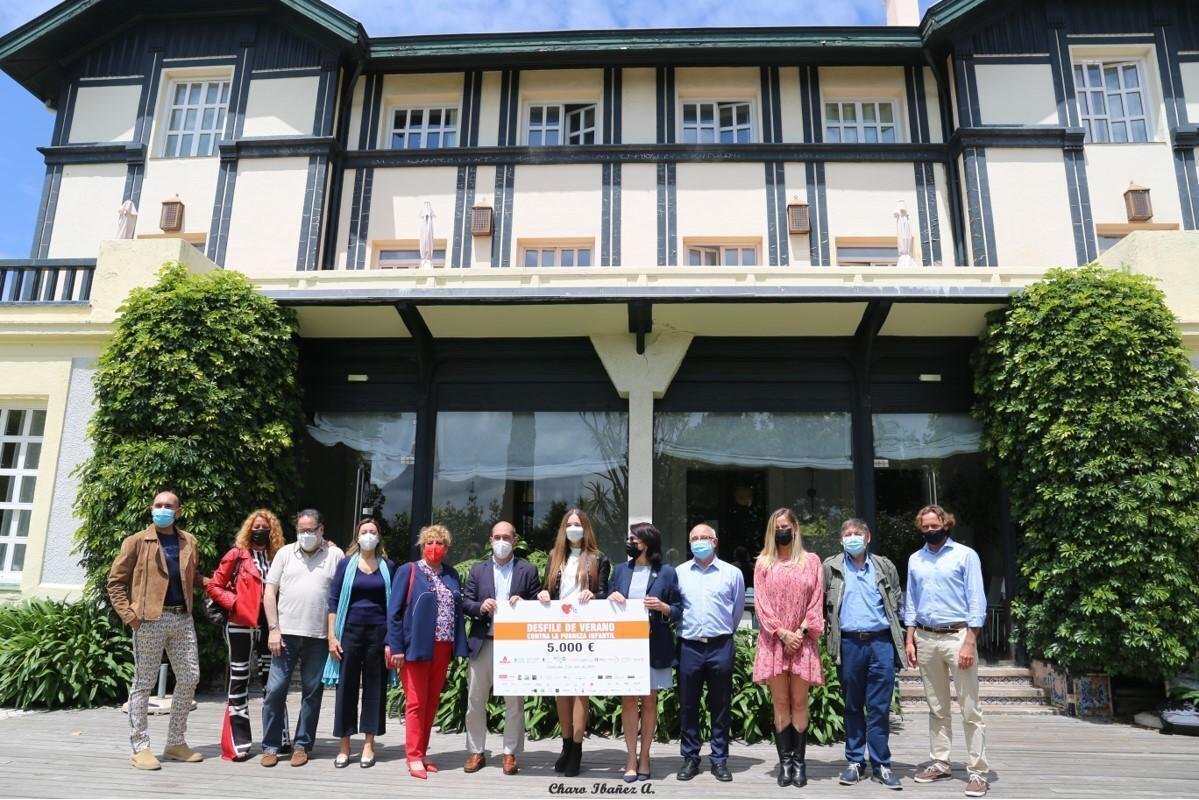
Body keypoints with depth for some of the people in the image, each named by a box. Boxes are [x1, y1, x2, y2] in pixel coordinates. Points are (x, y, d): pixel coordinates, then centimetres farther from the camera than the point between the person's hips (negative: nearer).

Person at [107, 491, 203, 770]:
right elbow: (115, 581, -1)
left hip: (182, 619, 5)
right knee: (144, 683, 1)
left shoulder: (188, 542, 12)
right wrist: (129, 615, -10)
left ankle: (175, 743, 19)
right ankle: (140, 747, 11)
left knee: (189, 679, 6)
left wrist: (189, 604, 10)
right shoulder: (137, 542, 0)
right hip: (150, 620, -5)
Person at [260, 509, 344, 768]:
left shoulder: (335, 555, 3)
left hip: (319, 636, -1)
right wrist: (273, 629, -3)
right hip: (286, 633, 1)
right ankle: (271, 746, 14)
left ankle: (302, 745, 18)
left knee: (312, 692, 7)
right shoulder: (285, 553, 7)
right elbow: (270, 593, 5)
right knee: (275, 689, 1)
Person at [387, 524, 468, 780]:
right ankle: (414, 758, 7)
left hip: (442, 649, 5)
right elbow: (394, 611, -5)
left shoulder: (451, 575, 11)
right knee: (416, 703, 0)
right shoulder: (409, 571, -1)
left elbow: (458, 611, 10)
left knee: (431, 703, 11)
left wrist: (458, 646, 2)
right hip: (416, 647, -4)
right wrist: (396, 647, -12)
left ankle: (421, 753, 21)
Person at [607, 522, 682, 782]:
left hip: (654, 646, -2)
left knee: (649, 701, 7)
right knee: (628, 700, 1)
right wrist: (611, 598, -6)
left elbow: (678, 611, 2)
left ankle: (644, 757, 18)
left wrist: (662, 607, -17)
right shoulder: (620, 570, 10)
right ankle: (631, 757, 10)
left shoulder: (666, 572, 0)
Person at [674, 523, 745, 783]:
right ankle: (690, 758, 19)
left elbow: (738, 609, 12)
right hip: (689, 646, 1)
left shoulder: (732, 573, 3)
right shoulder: (679, 573, 5)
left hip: (721, 646, -1)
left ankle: (720, 759, 17)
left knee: (720, 706, 7)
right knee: (688, 705, 7)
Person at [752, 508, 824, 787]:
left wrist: (801, 631, -9)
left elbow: (817, 601, 2)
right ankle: (784, 761, 9)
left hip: (802, 640, 0)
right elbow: (761, 603, 1)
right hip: (774, 640, 0)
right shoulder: (763, 563, 7)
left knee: (799, 702, 2)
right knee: (780, 703, 3)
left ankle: (799, 761, 9)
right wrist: (782, 633, -9)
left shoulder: (811, 561, 7)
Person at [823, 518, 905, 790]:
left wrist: (892, 624, 6)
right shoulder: (831, 567, 5)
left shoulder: (884, 566, 9)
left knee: (880, 707, 3)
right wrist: (831, 627, 3)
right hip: (848, 643, 0)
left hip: (881, 642, 0)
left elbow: (898, 600, 16)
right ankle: (855, 762, 18)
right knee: (853, 706, 9)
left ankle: (881, 764, 12)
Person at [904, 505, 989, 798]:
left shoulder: (965, 555, -3)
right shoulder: (915, 559, 11)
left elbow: (977, 601, -7)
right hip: (925, 638, 5)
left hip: (957, 636, -4)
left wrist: (969, 643, -14)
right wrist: (909, 639, 7)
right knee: (937, 707, 13)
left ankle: (978, 771, 3)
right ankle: (940, 763, 21)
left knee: (970, 709, -2)